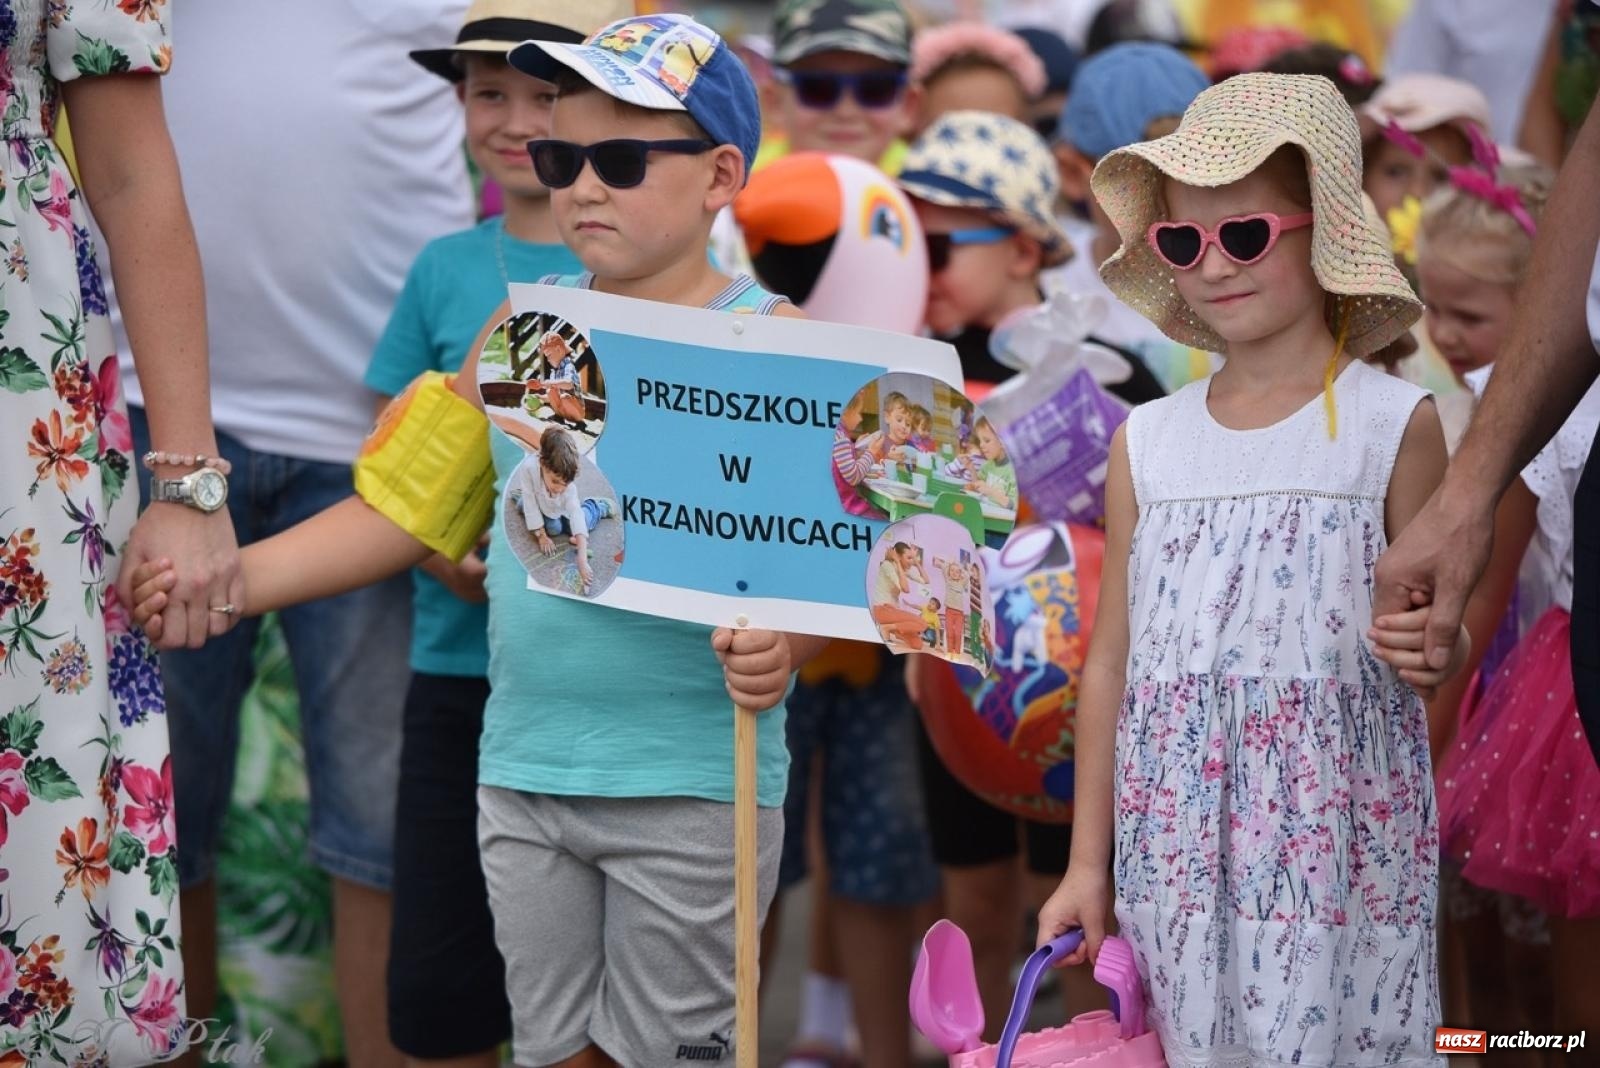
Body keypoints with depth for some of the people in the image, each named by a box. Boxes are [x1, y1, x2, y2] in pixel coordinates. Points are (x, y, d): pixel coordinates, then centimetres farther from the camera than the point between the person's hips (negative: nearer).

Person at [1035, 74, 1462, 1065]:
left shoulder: (1391, 422, -2)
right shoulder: (1146, 441, 8)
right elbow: (1113, 662, 11)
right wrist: (1086, 865, 11)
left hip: (1334, 836, -3)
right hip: (1180, 834, 3)